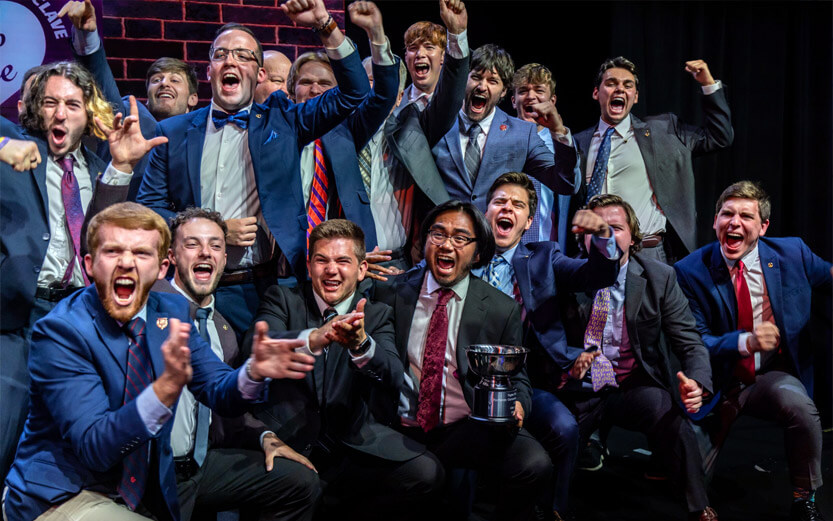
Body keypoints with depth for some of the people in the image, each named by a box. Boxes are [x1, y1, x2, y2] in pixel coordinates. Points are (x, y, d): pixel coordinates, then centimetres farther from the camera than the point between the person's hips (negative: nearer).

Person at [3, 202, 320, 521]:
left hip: (151, 490, 6)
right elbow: (94, 447, -24)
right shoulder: (59, 331, -18)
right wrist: (167, 386, -39)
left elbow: (219, 393, 0)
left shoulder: (172, 310, -2)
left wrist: (254, 371, -22)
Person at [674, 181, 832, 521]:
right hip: (719, 382, 0)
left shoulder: (793, 254, -4)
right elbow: (696, 341, -10)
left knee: (800, 405, -32)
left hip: (772, 376, 1)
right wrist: (745, 342, -29)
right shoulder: (691, 271, -10)